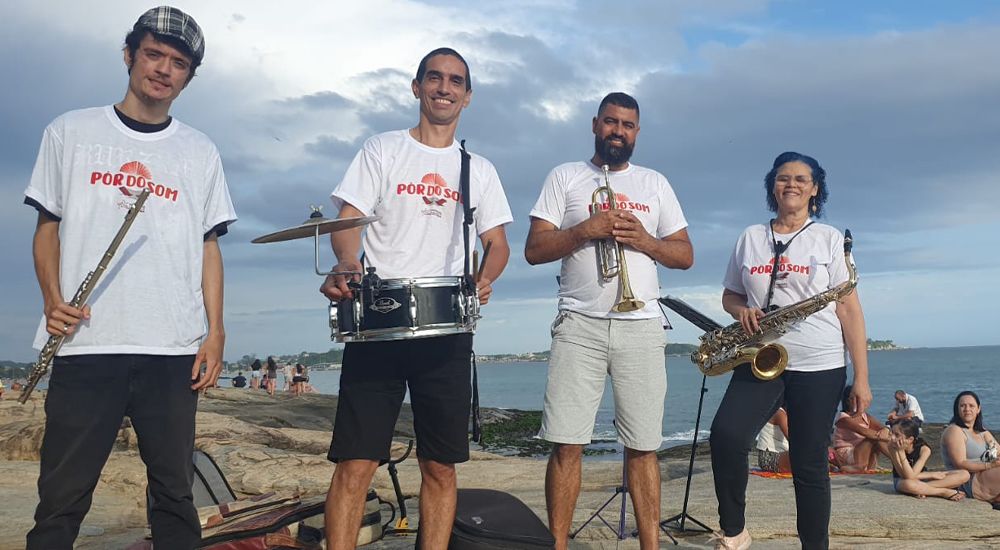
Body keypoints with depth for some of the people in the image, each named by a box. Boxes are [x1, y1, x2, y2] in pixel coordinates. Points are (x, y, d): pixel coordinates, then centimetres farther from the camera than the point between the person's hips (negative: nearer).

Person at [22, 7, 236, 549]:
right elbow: (47, 226, 11)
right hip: (83, 343, -1)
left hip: (174, 351, 1)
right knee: (62, 498, 1)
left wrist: (215, 332, 1)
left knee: (174, 494, 6)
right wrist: (53, 298, -6)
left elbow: (208, 246, 10)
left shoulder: (199, 152, 11)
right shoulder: (71, 132, 9)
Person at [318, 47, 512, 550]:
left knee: (440, 466, 4)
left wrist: (483, 278, -10)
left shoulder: (479, 170, 16)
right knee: (356, 462, -6)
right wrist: (347, 263, -22)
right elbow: (347, 218, 0)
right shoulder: (381, 150, 9)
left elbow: (497, 243, 12)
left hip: (448, 331, 2)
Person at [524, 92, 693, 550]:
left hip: (641, 327, 2)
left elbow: (685, 255, 14)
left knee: (643, 446, 2)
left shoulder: (655, 183, 18)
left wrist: (644, 240, -5)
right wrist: (585, 229, -12)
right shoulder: (564, 177, 11)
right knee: (567, 444, -5)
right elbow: (534, 250, 3)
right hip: (579, 325, -2)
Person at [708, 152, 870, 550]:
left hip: (819, 367, -1)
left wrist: (861, 377, -4)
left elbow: (849, 309, 1)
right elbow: (730, 295, 20)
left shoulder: (829, 238, 5)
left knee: (809, 463, 2)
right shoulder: (750, 238, 13)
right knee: (725, 435, -20)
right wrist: (743, 311, -6)